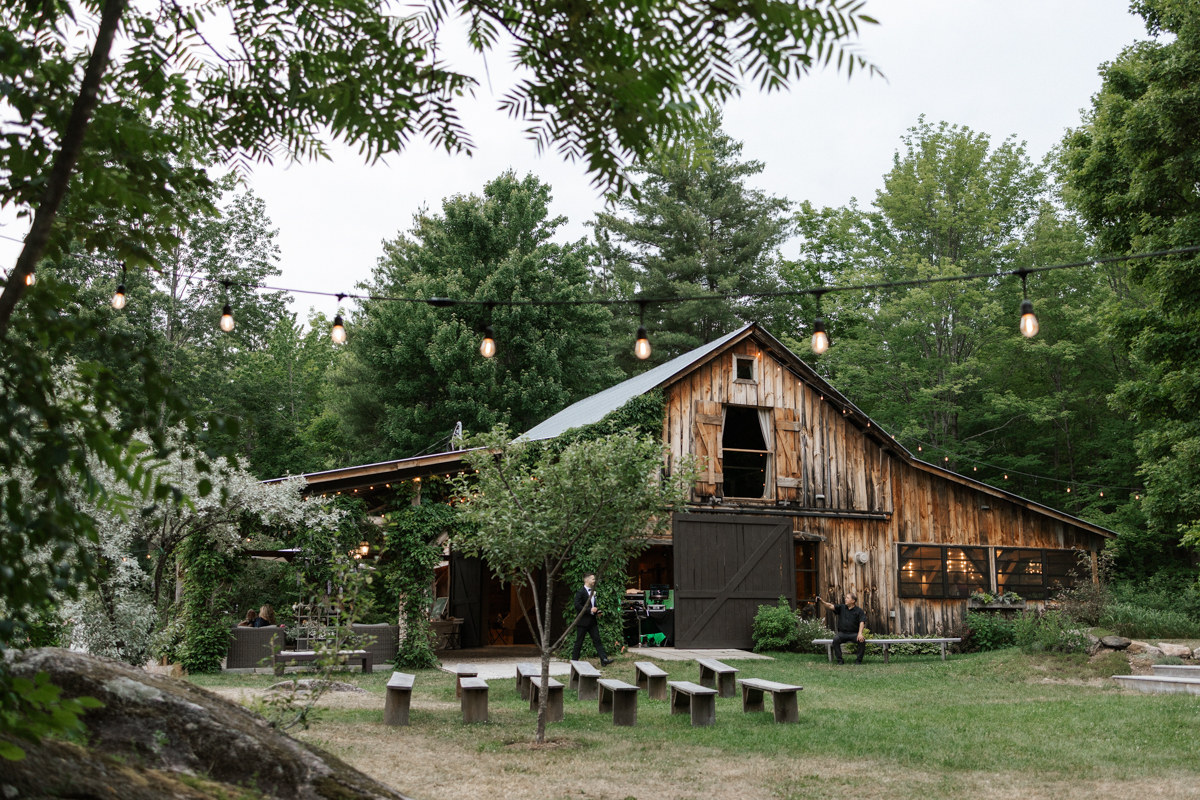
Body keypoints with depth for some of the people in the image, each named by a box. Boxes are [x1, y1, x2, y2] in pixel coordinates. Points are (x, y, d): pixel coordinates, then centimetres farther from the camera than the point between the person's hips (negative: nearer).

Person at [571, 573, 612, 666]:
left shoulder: (593, 592, 15)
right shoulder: (580, 592, -10)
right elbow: (577, 606, -19)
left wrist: (597, 611, 8)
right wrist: (590, 610, -22)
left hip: (592, 621, 7)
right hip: (582, 621, -7)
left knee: (597, 640, -1)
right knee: (579, 641, 2)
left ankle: (604, 659, -7)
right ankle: (574, 660, 13)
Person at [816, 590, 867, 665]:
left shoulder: (859, 611, 3)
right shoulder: (842, 607, 9)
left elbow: (862, 622, -7)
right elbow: (831, 606, -2)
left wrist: (860, 633, -24)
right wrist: (821, 601, -19)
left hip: (853, 633, -1)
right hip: (842, 633, 1)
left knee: (862, 640, -29)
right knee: (835, 639, -30)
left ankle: (858, 659, -8)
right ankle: (839, 660, -16)